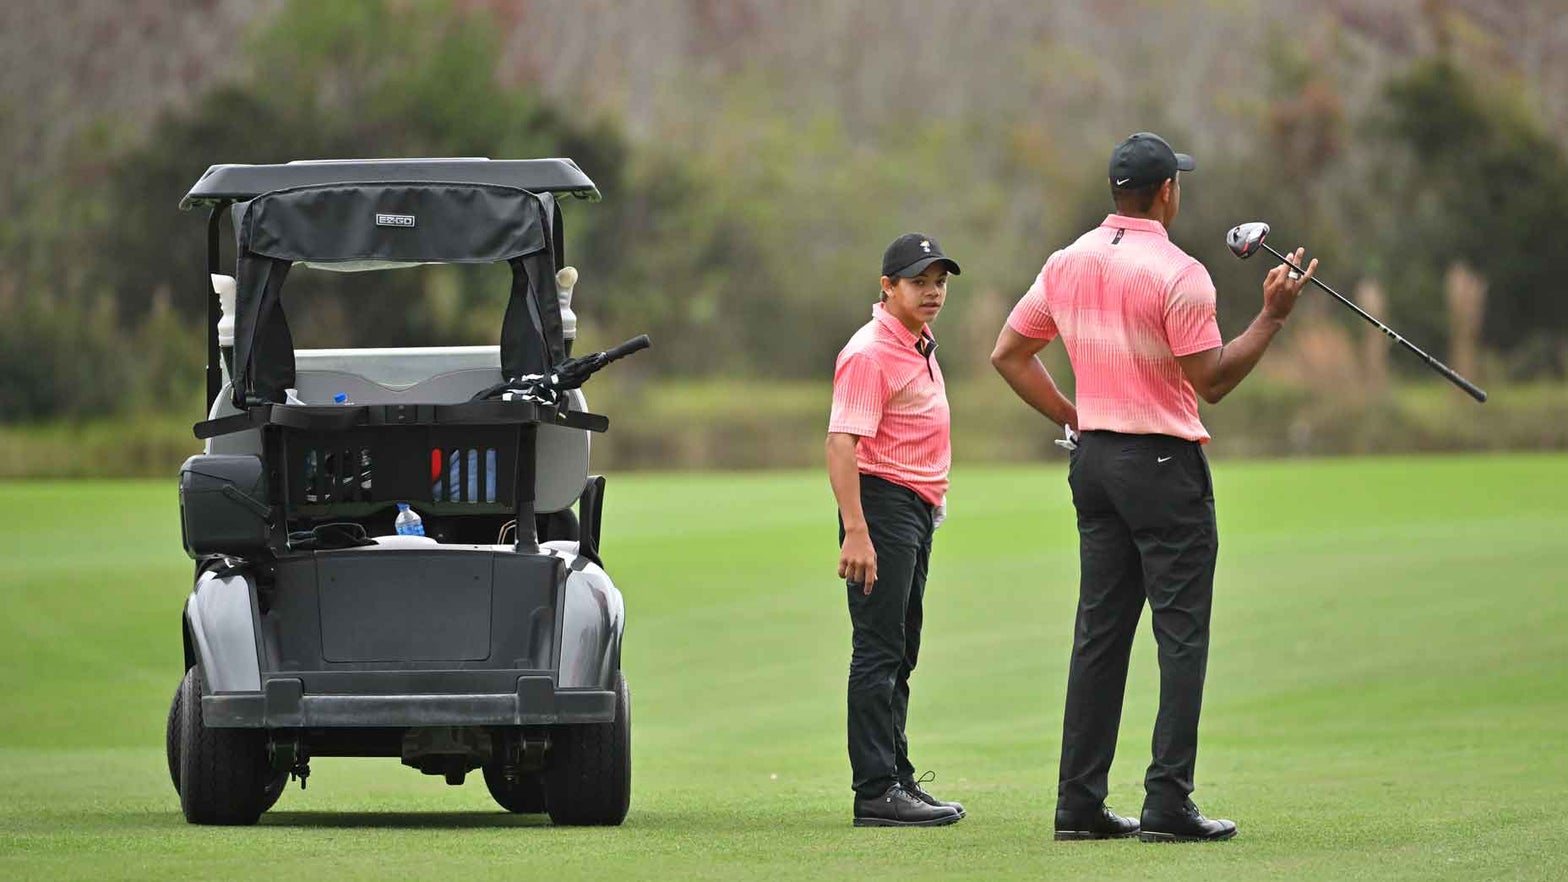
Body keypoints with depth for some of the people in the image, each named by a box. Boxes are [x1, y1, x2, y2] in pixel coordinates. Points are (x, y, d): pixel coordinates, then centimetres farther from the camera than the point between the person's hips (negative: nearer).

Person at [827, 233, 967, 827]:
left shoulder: (921, 346, 15)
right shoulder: (870, 351, -15)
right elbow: (842, 443, -24)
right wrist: (855, 532, -30)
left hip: (920, 508, 10)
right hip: (882, 504, -10)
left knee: (901, 653, 14)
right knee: (879, 653, -10)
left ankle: (898, 780, 21)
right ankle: (876, 794, -12)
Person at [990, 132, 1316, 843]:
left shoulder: (1067, 264, 7)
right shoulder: (1177, 273, -14)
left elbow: (1009, 354, 12)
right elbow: (1212, 381, -14)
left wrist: (1074, 419, 14)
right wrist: (1273, 315, -10)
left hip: (1092, 459, 7)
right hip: (1164, 465, -7)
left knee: (1099, 632, 9)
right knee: (1182, 635, -4)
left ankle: (1079, 804, 8)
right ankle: (1167, 804, -9)